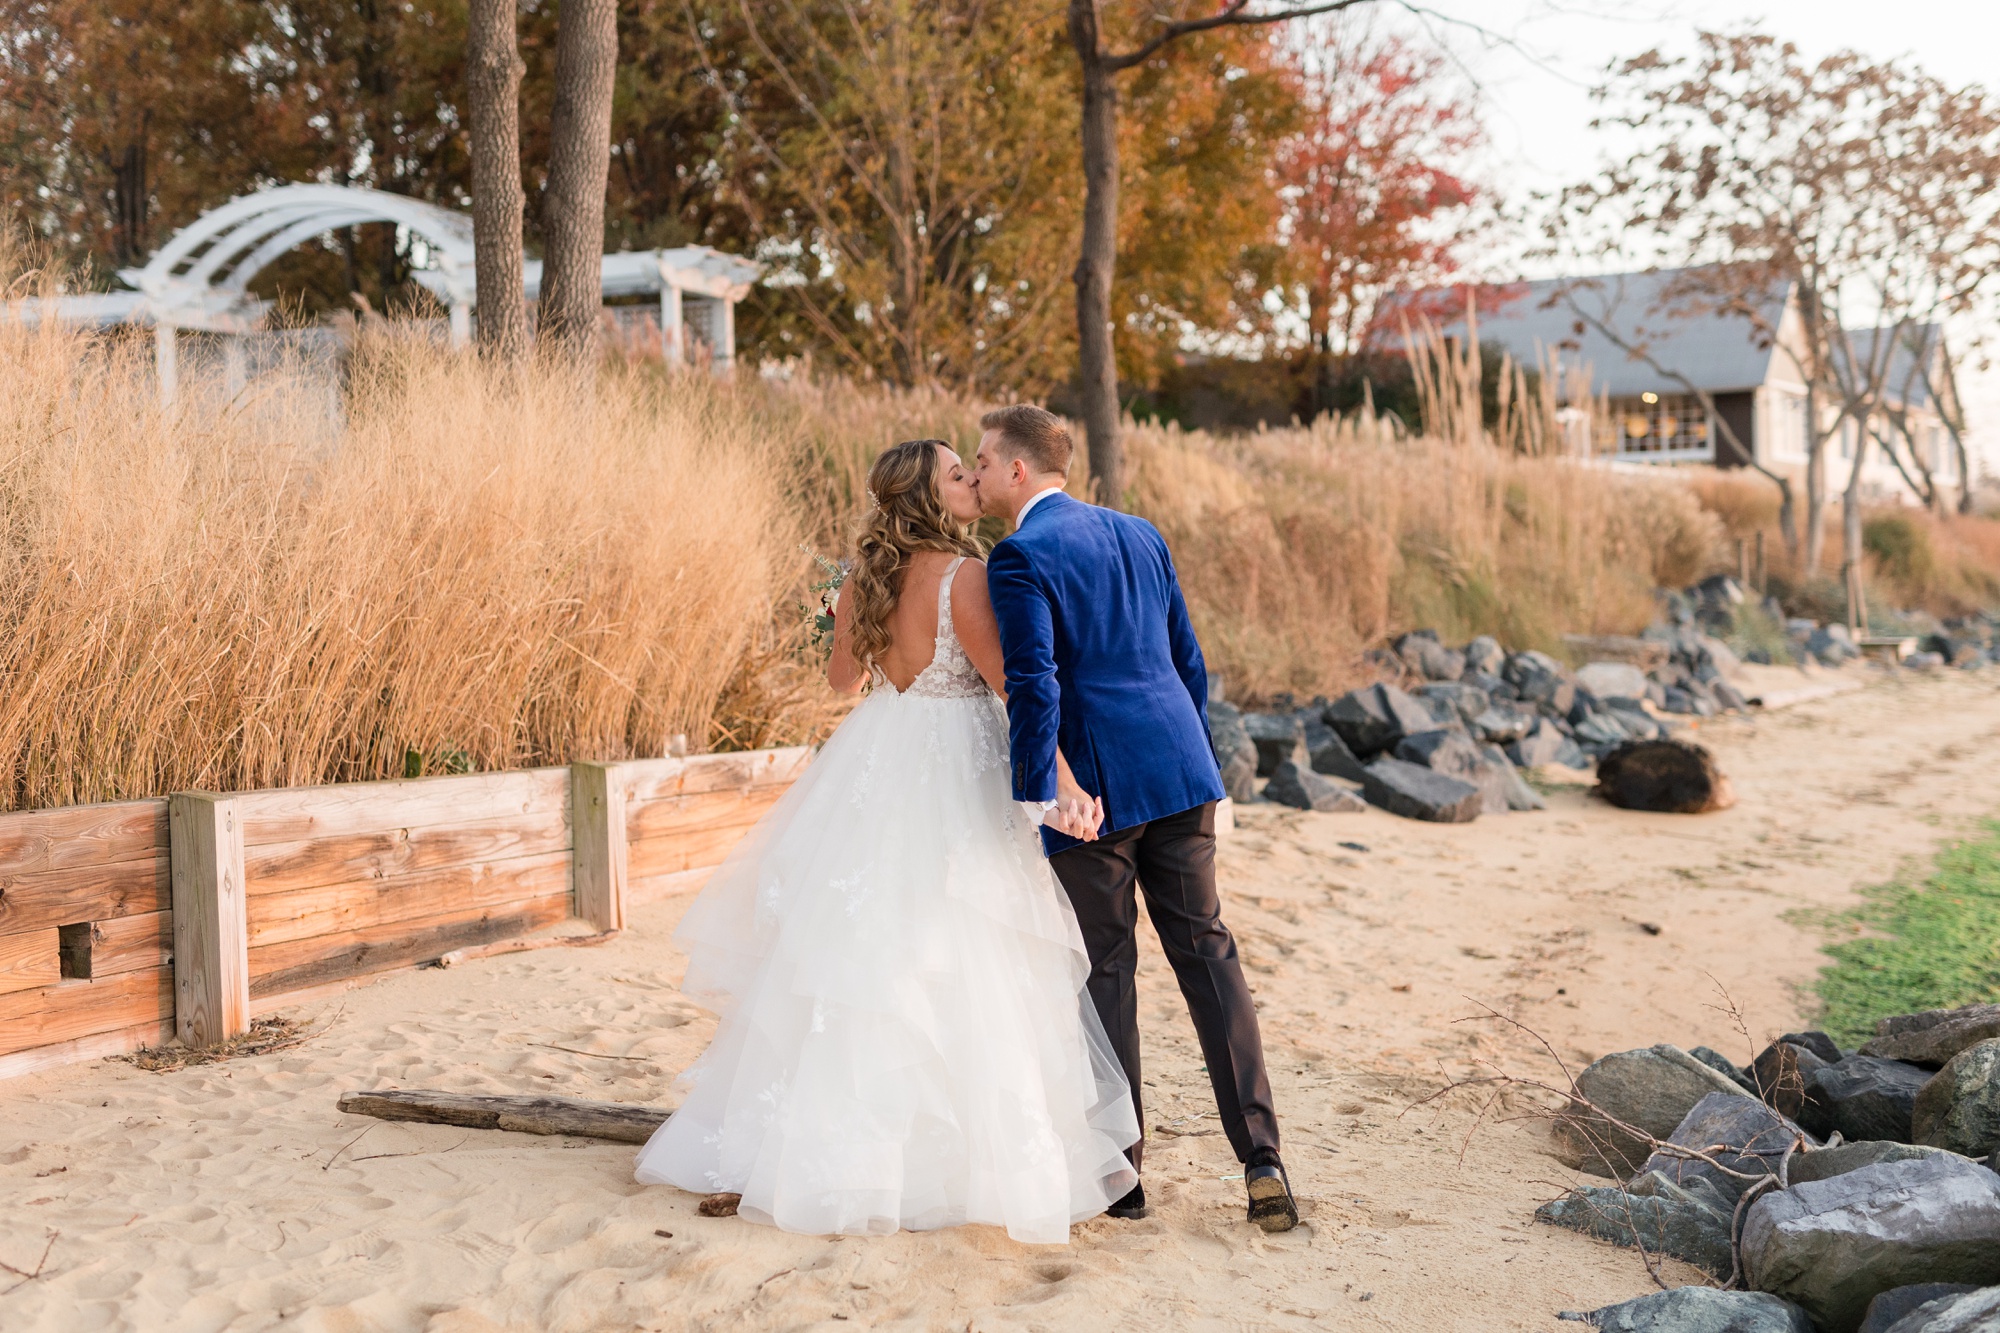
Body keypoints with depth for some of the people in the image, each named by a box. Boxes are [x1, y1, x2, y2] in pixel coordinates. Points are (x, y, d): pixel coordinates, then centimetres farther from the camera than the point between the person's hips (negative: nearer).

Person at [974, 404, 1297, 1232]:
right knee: (1206, 953, 9)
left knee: (1105, 971, 5)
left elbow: (1034, 687, -18)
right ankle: (1261, 1159, 5)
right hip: (1179, 772, 6)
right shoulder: (1139, 534, 14)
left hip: (1093, 788, -6)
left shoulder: (1021, 556, -8)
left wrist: (1037, 796, -15)